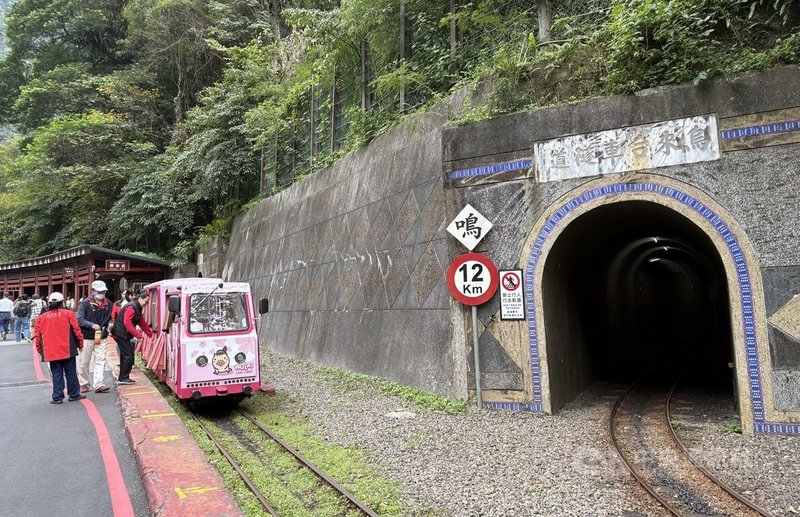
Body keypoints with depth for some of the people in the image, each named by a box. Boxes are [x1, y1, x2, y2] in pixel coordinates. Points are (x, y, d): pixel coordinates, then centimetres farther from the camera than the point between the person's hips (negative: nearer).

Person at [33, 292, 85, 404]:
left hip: (51, 352, 2)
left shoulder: (42, 317, 4)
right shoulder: (68, 314, -4)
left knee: (57, 375, 9)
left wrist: (40, 350, 20)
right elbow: (76, 330, -5)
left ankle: (57, 397, 8)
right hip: (67, 351, -2)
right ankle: (74, 394, 14)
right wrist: (80, 344, 7)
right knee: (71, 373, 7)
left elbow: (37, 335, 8)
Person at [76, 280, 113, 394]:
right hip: (87, 337, -3)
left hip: (102, 337, 3)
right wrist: (92, 325, -24)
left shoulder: (108, 304, 6)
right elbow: (79, 319, -12)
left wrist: (110, 324, -2)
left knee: (101, 360, -4)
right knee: (84, 362, 8)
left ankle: (98, 384, -3)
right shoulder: (85, 303, -8)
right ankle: (84, 384, 22)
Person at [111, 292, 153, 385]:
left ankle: (122, 378, 21)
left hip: (123, 335, 10)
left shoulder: (138, 309, 15)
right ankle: (123, 378, -1)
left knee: (125, 355, 14)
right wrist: (138, 335, -29)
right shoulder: (131, 307, -17)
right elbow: (127, 323, -27)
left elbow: (143, 323, 19)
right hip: (121, 334, -10)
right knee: (128, 355, -8)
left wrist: (151, 335, 17)